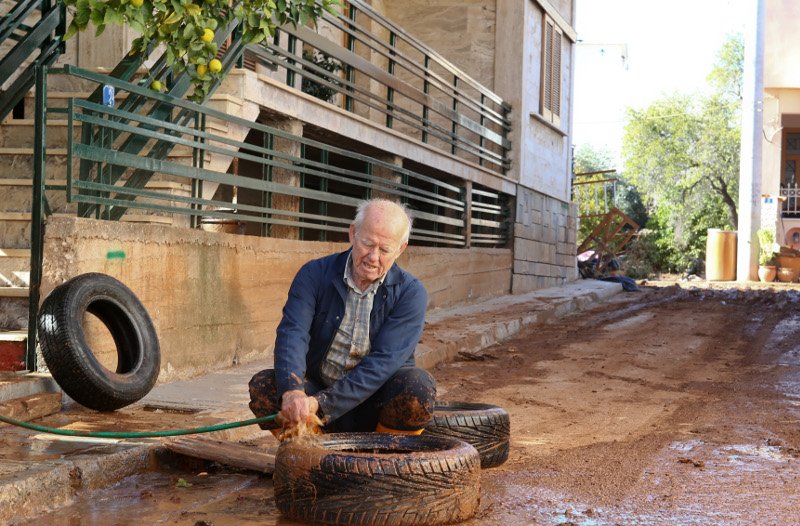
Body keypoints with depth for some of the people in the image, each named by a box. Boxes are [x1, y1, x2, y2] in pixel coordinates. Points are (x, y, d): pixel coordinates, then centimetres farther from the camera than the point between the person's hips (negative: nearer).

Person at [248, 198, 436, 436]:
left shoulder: (410, 292, -9)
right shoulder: (314, 274, -4)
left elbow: (384, 360, -20)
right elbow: (292, 333, -18)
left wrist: (322, 403, -30)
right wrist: (292, 391, -39)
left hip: (375, 402, -1)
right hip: (316, 386, 1)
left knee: (420, 386, -30)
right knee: (262, 385, -23)